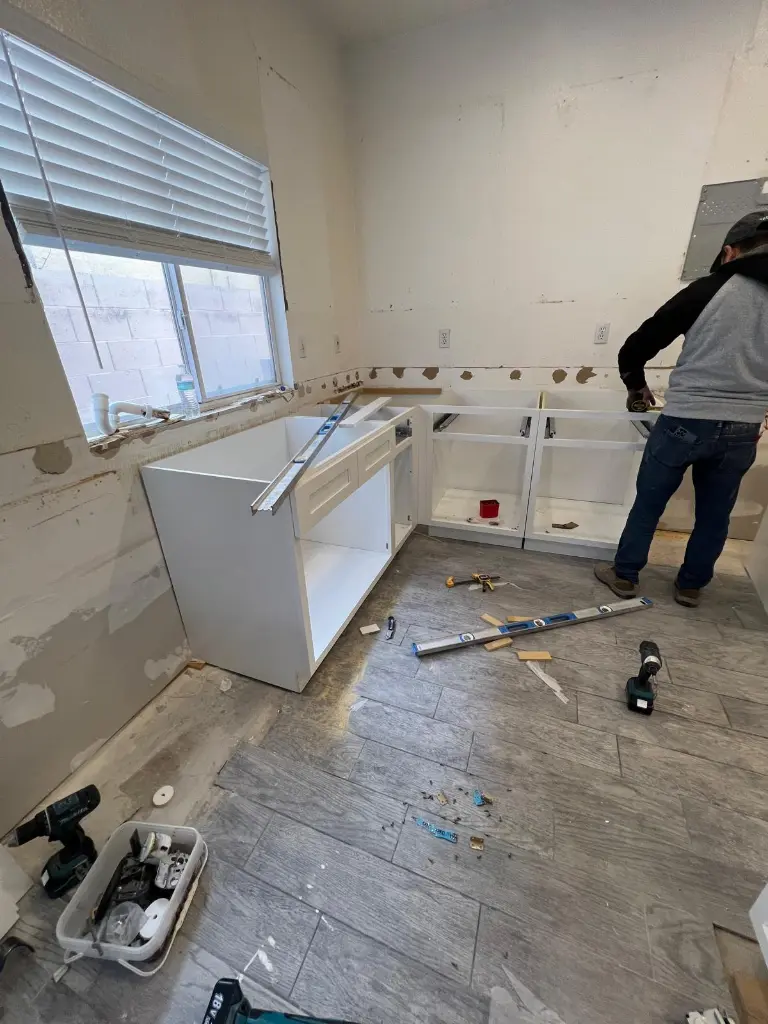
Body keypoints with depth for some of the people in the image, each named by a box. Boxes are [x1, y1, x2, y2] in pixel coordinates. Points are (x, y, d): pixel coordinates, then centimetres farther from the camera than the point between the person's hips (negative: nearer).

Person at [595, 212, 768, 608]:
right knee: (715, 514, 17)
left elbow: (639, 344, -3)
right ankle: (691, 586, 31)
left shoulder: (711, 289, -4)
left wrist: (636, 384, 15)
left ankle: (624, 575, 21)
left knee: (649, 502, 10)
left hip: (685, 421, -3)